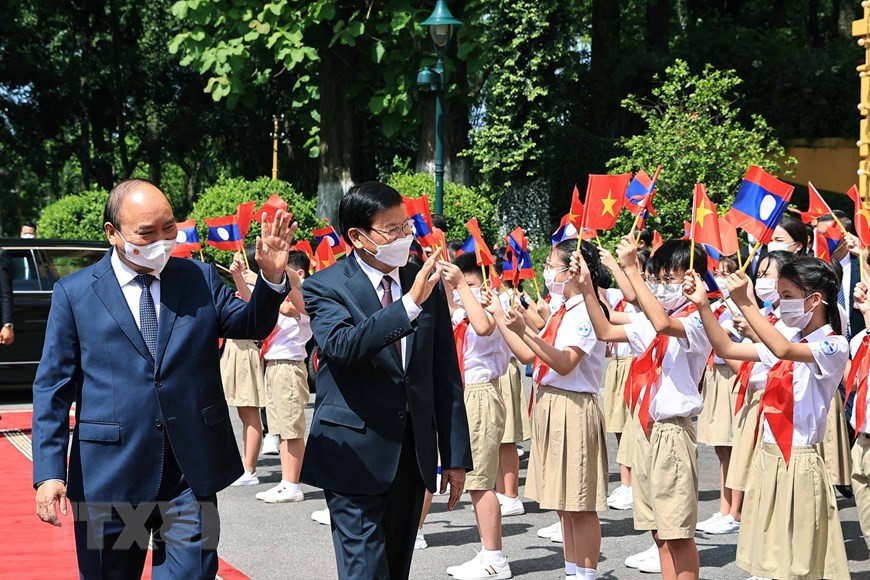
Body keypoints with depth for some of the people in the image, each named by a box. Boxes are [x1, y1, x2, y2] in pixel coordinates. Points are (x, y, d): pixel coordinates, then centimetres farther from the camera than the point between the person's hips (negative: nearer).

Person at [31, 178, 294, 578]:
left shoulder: (201, 279, 6)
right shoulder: (74, 293, -1)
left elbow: (251, 326, 6)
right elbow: (53, 388, -1)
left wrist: (271, 276, -14)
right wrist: (49, 471, -9)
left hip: (191, 471, 1)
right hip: (109, 474, -1)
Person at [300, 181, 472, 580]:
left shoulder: (428, 286, 6)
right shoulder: (325, 288, -6)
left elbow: (445, 375, 8)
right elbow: (342, 346, -27)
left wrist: (456, 455, 7)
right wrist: (410, 304, -33)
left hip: (413, 453, 5)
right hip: (355, 453, -5)